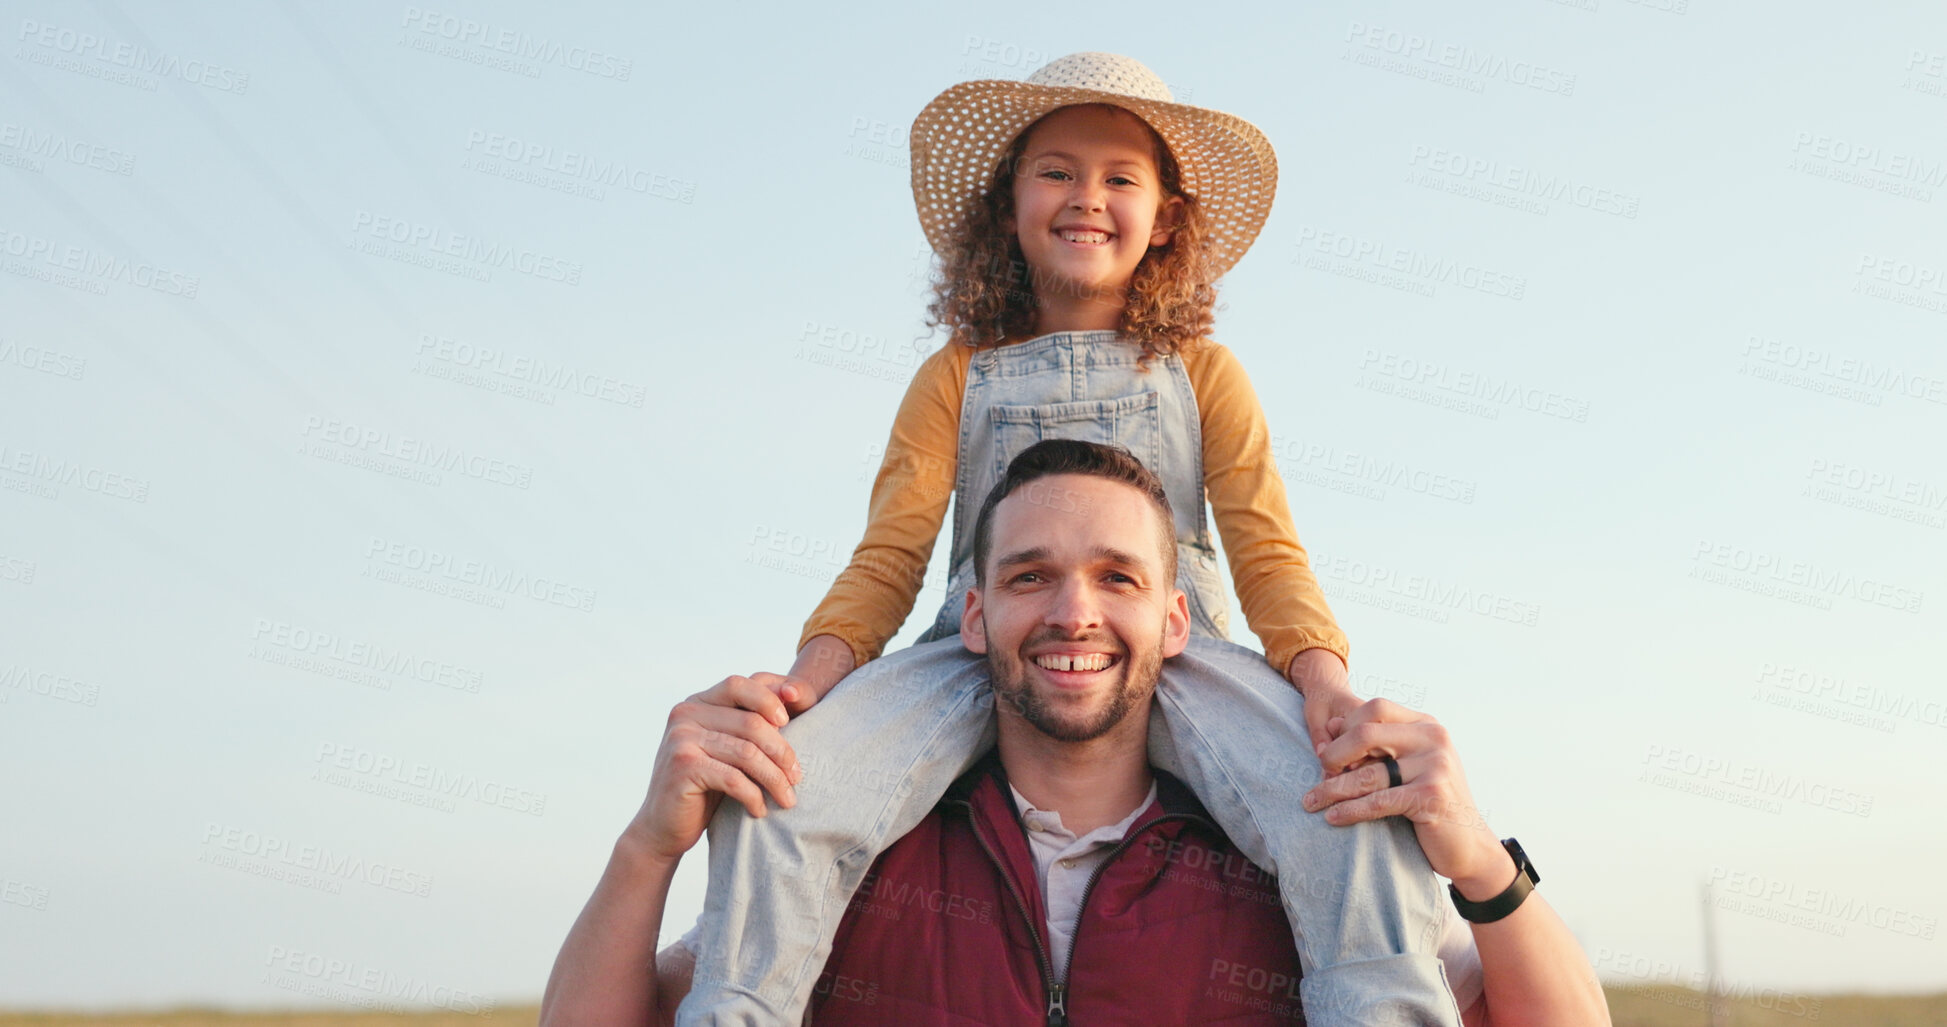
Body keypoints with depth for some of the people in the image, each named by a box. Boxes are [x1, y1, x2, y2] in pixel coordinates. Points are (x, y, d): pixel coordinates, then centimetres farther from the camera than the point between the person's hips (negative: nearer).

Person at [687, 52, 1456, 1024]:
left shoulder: (1203, 373, 18)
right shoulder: (957, 375, 17)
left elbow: (1268, 554, 9)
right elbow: (888, 555, 9)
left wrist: (1322, 676, -13)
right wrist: (812, 676, -12)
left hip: (1174, 649, 0)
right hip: (980, 651, 1)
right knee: (778, 791, -27)